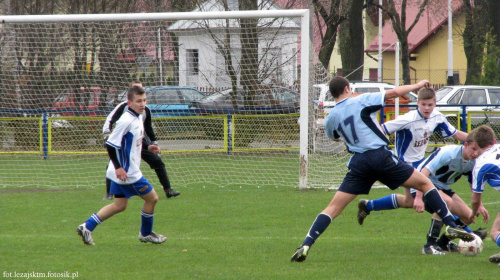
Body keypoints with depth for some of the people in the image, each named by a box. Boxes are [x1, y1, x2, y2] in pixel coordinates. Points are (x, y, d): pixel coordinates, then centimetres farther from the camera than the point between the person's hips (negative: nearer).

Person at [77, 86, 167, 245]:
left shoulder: (138, 118, 9)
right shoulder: (126, 121, -21)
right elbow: (110, 145, -23)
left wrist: (147, 147, 10)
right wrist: (118, 167, -25)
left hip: (122, 172, 10)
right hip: (127, 173, -10)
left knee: (120, 205, 13)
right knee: (152, 197, 1)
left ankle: (87, 227, 13)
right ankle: (146, 234, 19)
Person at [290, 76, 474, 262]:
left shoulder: (331, 118, 11)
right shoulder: (361, 101, 1)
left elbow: (332, 135, 34)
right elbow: (394, 92, -3)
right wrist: (417, 85, 13)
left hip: (358, 162, 3)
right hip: (380, 156, -3)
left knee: (334, 207, 3)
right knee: (425, 183, 10)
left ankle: (306, 246, -11)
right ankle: (451, 226, 4)